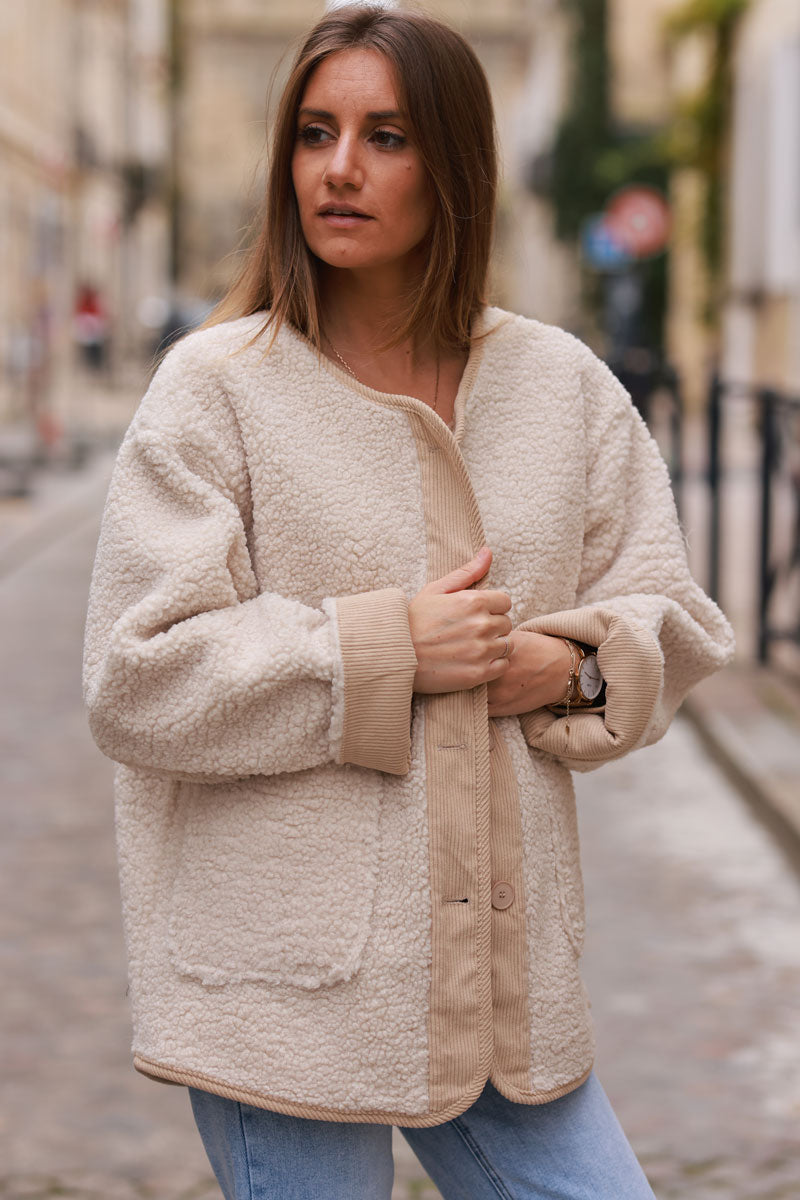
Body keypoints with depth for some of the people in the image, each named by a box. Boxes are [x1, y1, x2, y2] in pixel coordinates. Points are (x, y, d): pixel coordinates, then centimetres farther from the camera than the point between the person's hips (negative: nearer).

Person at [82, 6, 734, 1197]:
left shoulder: (561, 384, 7)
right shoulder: (218, 386, -5)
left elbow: (672, 622, 13)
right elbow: (137, 682, -11)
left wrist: (570, 665, -9)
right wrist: (386, 648, -16)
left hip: (506, 977, 4)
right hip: (286, 990, -4)